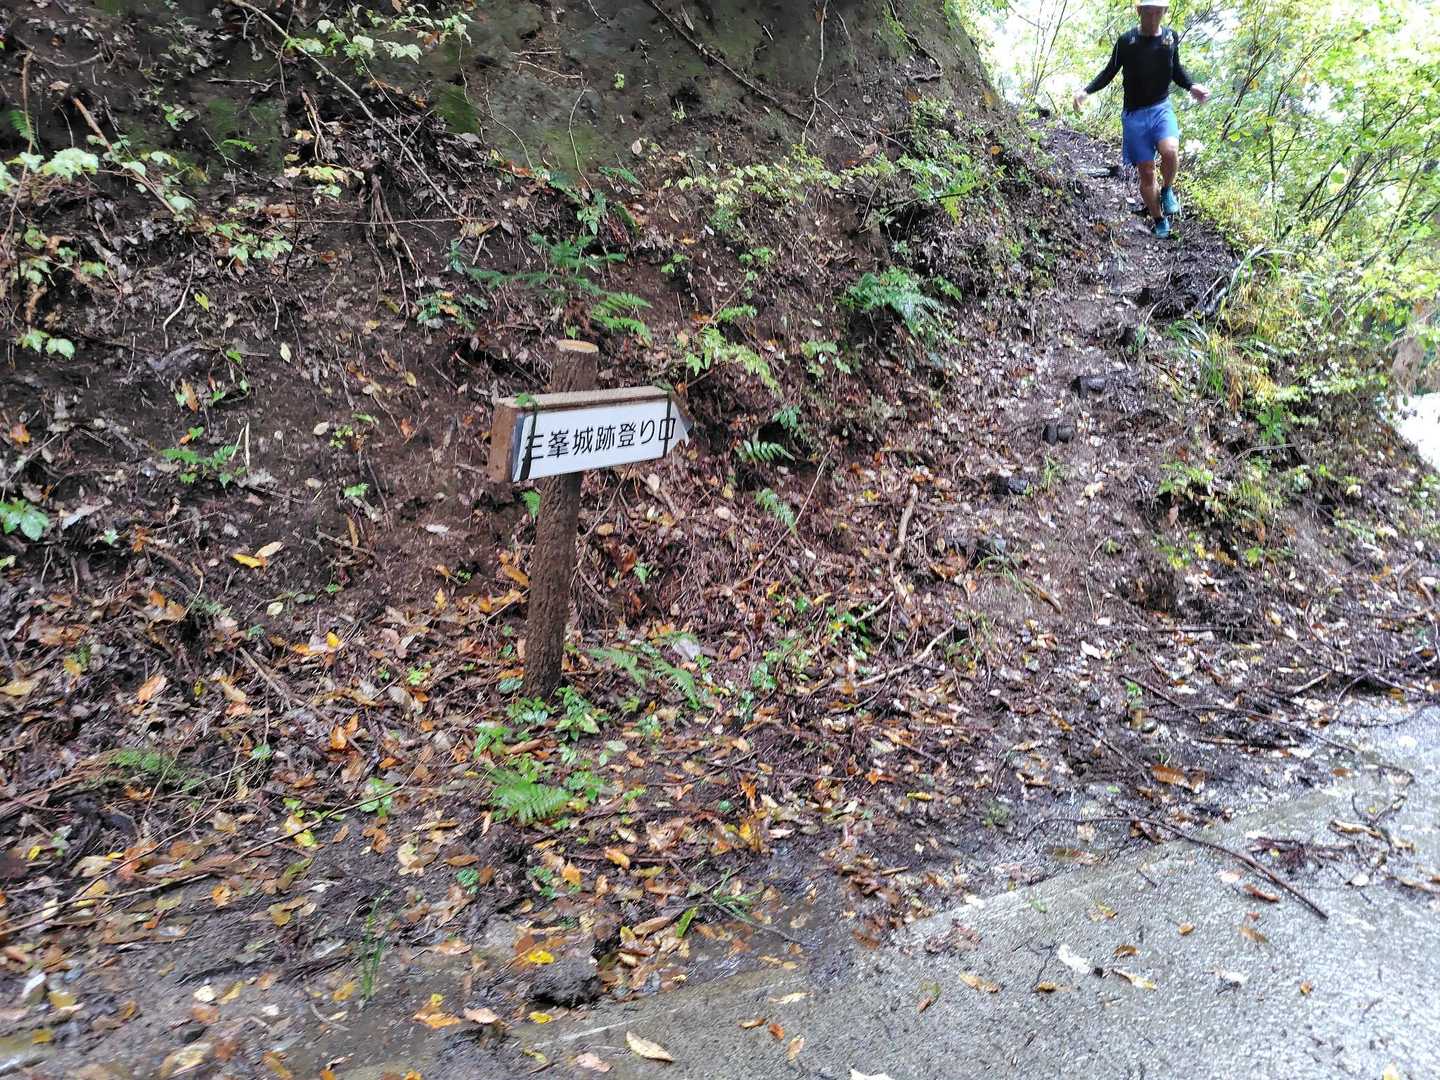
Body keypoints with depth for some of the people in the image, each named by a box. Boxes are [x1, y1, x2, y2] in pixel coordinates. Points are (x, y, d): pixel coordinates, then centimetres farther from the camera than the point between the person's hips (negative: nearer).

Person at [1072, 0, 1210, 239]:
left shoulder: (1171, 37, 3)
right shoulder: (1126, 41, -4)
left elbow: (1176, 70, 15)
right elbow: (1110, 72, 6)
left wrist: (1192, 86, -3)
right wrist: (1086, 91, -9)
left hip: (1161, 109, 1)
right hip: (1134, 114, -1)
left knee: (1169, 151, -28)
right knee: (1146, 173, 1)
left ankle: (1167, 190, 3)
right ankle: (1159, 221, 20)